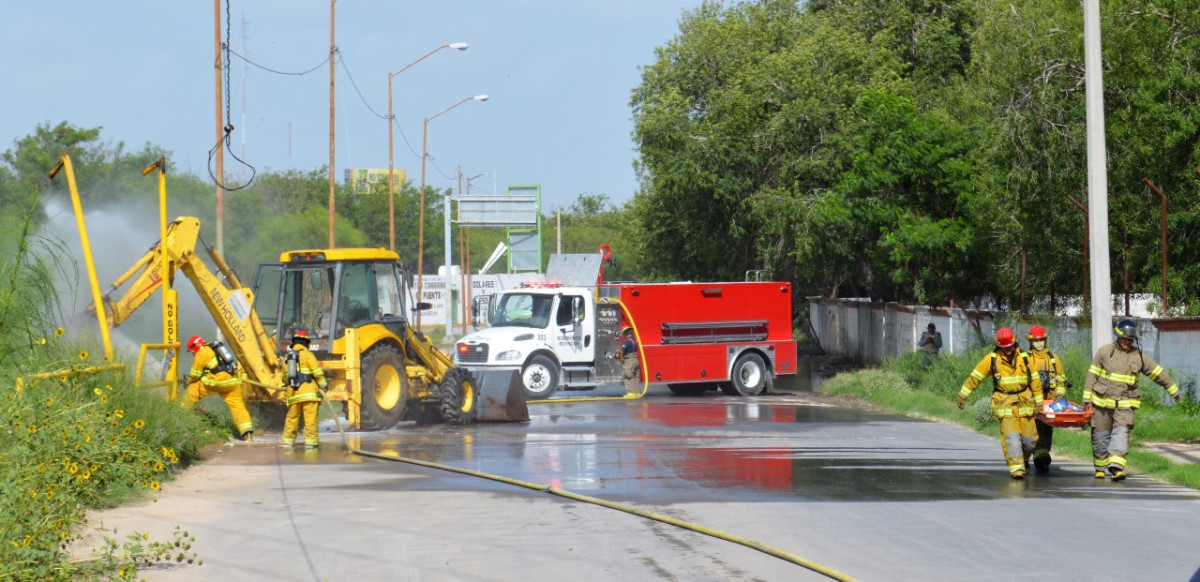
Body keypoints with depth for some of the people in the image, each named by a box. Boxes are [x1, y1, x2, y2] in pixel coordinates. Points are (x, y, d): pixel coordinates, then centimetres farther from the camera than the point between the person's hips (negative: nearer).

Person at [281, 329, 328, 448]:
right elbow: (317, 371, -10)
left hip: (293, 393, 6)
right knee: (310, 418, -6)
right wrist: (323, 385, -3)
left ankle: (287, 441, 17)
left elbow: (285, 375, 19)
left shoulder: (287, 356, 15)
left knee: (292, 418, 14)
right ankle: (310, 441, -9)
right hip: (308, 392, -6)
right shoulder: (307, 354, -3)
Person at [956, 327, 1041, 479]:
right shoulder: (992, 359, -2)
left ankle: (1024, 460, 31)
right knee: (1011, 436, -14)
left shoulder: (1024, 358, 2)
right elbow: (975, 377, 6)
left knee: (1029, 438, 4)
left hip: (1024, 403, 2)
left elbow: (1035, 381, 7)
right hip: (1004, 404, -2)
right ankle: (1016, 468, -14)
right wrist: (962, 395, 8)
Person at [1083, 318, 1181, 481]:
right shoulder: (1104, 352, 2)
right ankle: (1101, 467, 21)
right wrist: (1087, 399, 0)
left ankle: (1116, 466, -28)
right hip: (1103, 402, 0)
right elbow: (1092, 375, 4)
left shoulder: (1139, 356, 7)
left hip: (1125, 405, 0)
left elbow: (1158, 373, 18)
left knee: (1121, 433, -18)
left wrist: (1173, 389, 23)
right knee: (1100, 436, 5)